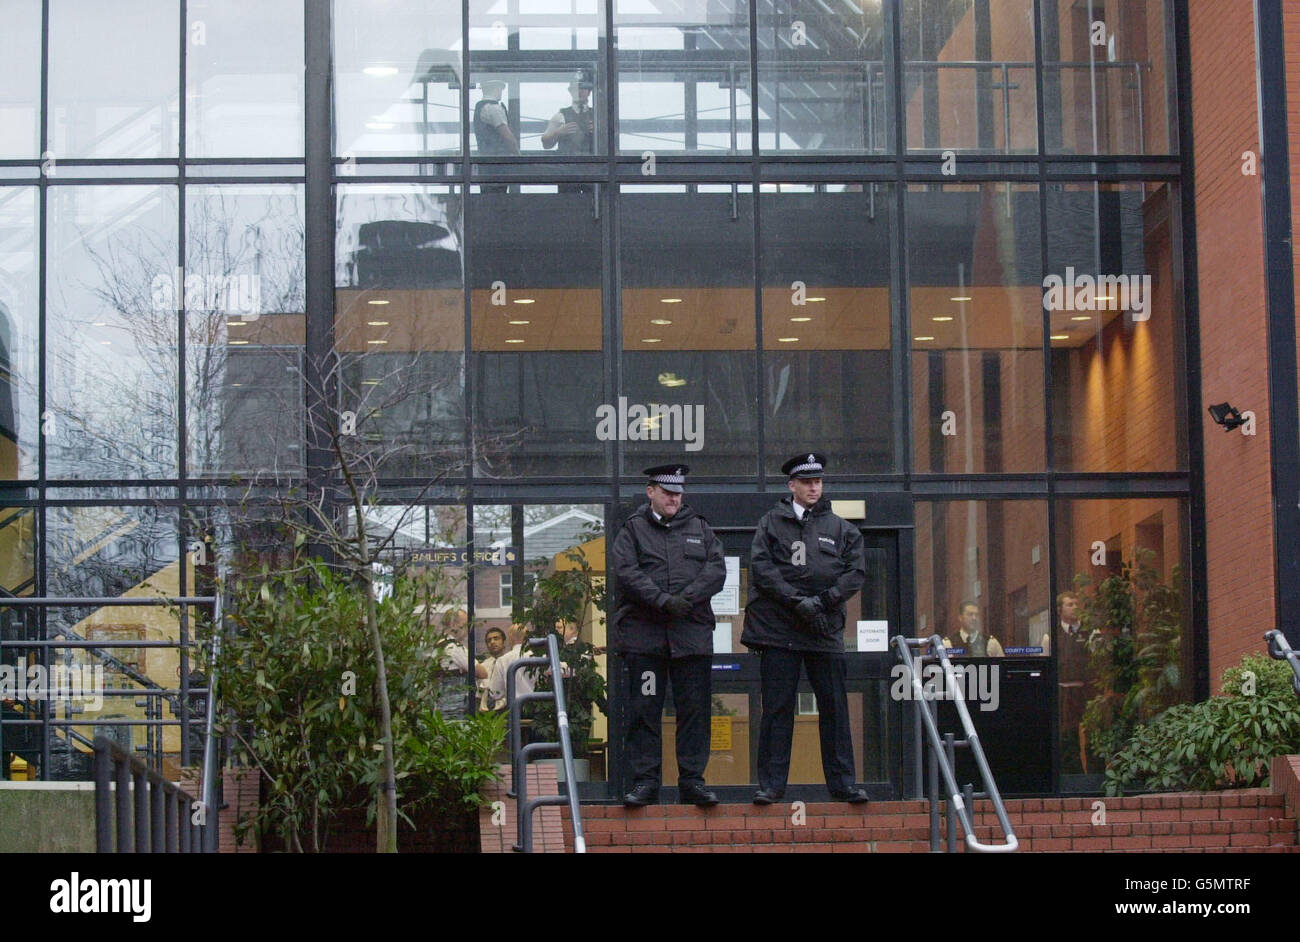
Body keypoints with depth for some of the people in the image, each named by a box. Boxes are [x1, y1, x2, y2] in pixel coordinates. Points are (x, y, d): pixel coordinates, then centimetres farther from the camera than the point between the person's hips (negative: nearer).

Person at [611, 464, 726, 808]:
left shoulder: (699, 528, 16)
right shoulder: (633, 530, 8)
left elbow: (716, 570, 3)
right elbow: (626, 572, -6)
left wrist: (686, 599, -12)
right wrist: (663, 601, -17)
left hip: (692, 633, 2)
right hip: (644, 633, -2)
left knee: (694, 708, 1)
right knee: (644, 709, -1)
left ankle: (692, 780, 7)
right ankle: (644, 780, 3)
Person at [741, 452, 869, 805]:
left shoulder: (841, 529, 12)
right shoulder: (772, 522, 7)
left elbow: (856, 571, 5)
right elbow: (761, 567, -3)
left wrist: (823, 600, -8)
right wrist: (796, 601, -13)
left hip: (825, 628, 2)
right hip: (779, 627, -2)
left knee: (834, 707, 3)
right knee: (777, 708, 0)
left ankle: (842, 783, 10)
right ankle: (771, 784, 4)